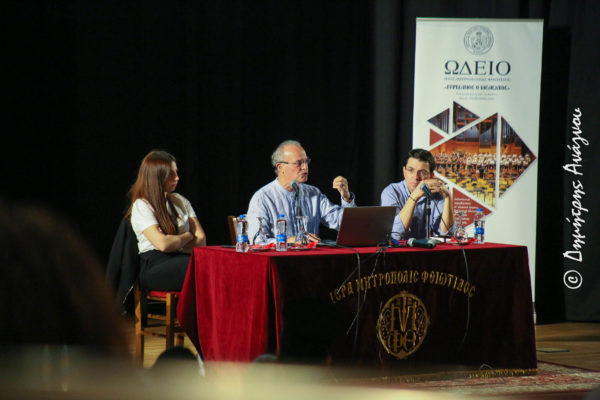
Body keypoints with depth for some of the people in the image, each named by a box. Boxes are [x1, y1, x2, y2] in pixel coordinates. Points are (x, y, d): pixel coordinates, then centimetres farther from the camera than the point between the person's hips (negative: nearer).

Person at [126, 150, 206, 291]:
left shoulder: (180, 201, 22)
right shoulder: (142, 206, 0)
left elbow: (201, 240, 13)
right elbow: (163, 244, -14)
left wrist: (174, 245, -6)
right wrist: (188, 236, 4)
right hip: (155, 267, -6)